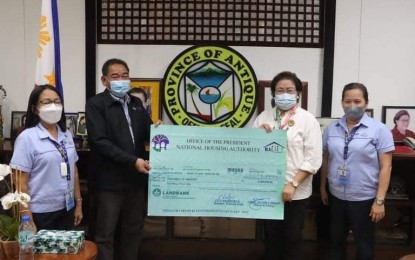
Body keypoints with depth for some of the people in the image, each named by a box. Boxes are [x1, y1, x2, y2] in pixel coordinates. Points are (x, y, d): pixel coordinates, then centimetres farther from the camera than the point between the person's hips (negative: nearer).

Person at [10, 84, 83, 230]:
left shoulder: (67, 135, 7)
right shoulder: (27, 138, -10)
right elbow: (21, 183, -11)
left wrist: (78, 203, 13)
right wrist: (27, 220, -14)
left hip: (66, 210, 5)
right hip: (41, 213, -5)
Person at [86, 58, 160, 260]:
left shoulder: (136, 104, 13)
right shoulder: (96, 104, -7)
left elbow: (145, 134, 14)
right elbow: (100, 141, -17)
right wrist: (132, 160, -24)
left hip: (135, 179, 6)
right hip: (109, 181, -6)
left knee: (133, 231, 16)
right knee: (105, 235, 4)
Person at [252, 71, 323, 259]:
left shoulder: (308, 119, -6)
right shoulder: (264, 116, 5)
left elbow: (313, 159, -11)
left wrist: (293, 184, -18)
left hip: (295, 192, -3)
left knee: (292, 238, 12)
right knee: (271, 236, 16)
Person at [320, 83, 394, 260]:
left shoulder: (379, 130, -9)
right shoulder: (332, 128, 3)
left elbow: (385, 167, -10)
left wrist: (380, 200, -14)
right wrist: (322, 187, 13)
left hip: (364, 199, -3)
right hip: (336, 196, 4)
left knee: (364, 244, 13)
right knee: (335, 240, 19)